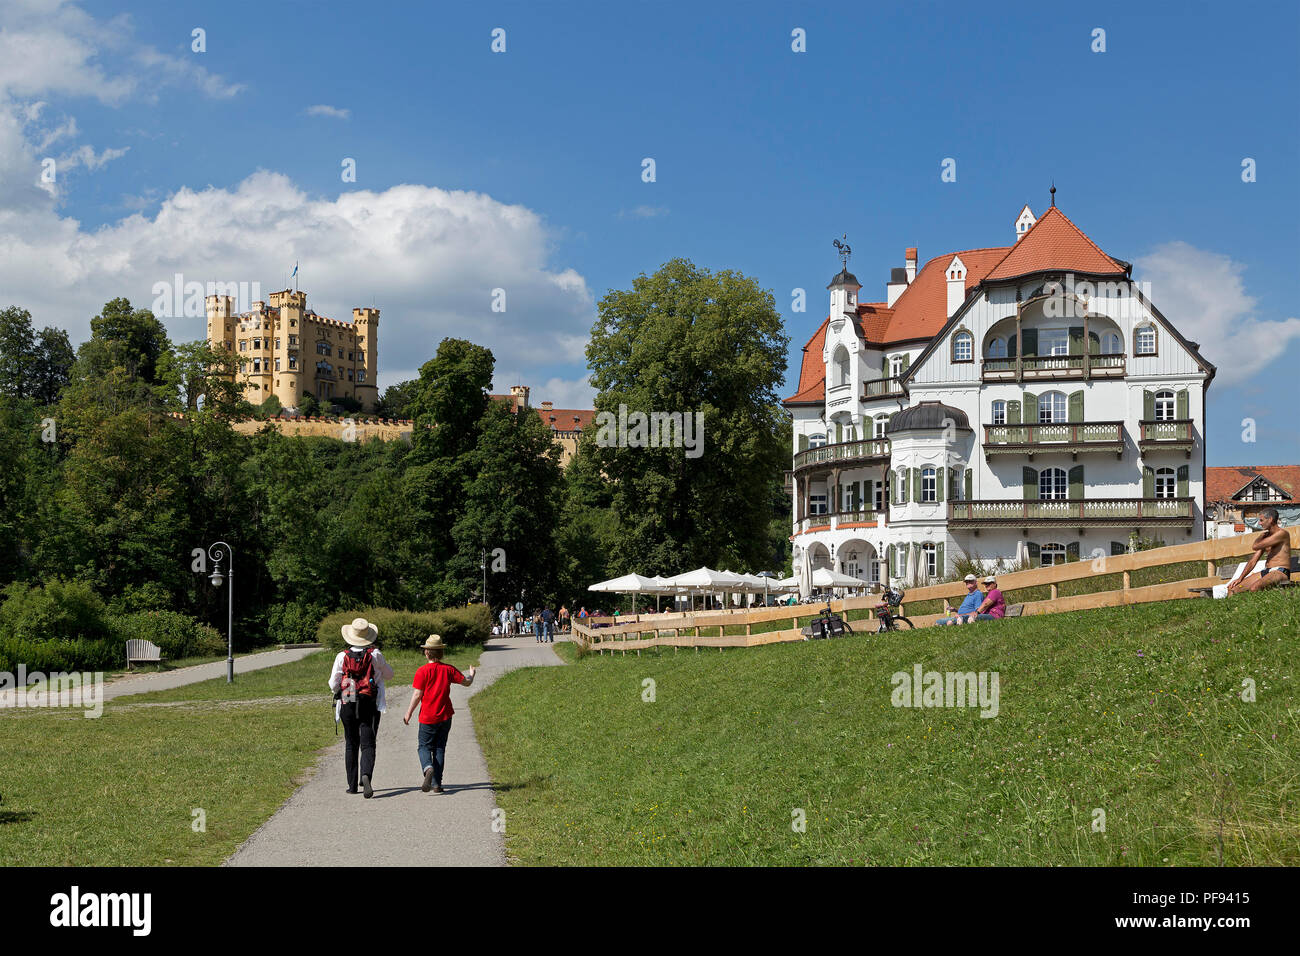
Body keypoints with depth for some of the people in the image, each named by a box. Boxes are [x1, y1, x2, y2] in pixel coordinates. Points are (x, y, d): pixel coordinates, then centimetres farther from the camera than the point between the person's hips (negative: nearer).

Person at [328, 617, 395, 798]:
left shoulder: (342, 657, -2)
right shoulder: (375, 655, -3)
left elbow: (333, 685, 2)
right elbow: (389, 675, 12)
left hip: (347, 705, 1)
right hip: (369, 705, -1)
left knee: (351, 745, 12)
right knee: (367, 744, -4)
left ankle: (352, 785, 14)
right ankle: (366, 775, -28)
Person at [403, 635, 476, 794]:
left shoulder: (423, 671, -11)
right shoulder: (448, 669, -1)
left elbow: (417, 695, -11)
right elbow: (466, 682, 6)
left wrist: (408, 714, -1)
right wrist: (471, 674, 28)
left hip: (428, 718, -3)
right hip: (445, 716, 3)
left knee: (424, 747, 8)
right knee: (440, 749, 11)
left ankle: (428, 768, -22)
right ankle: (437, 784, 9)